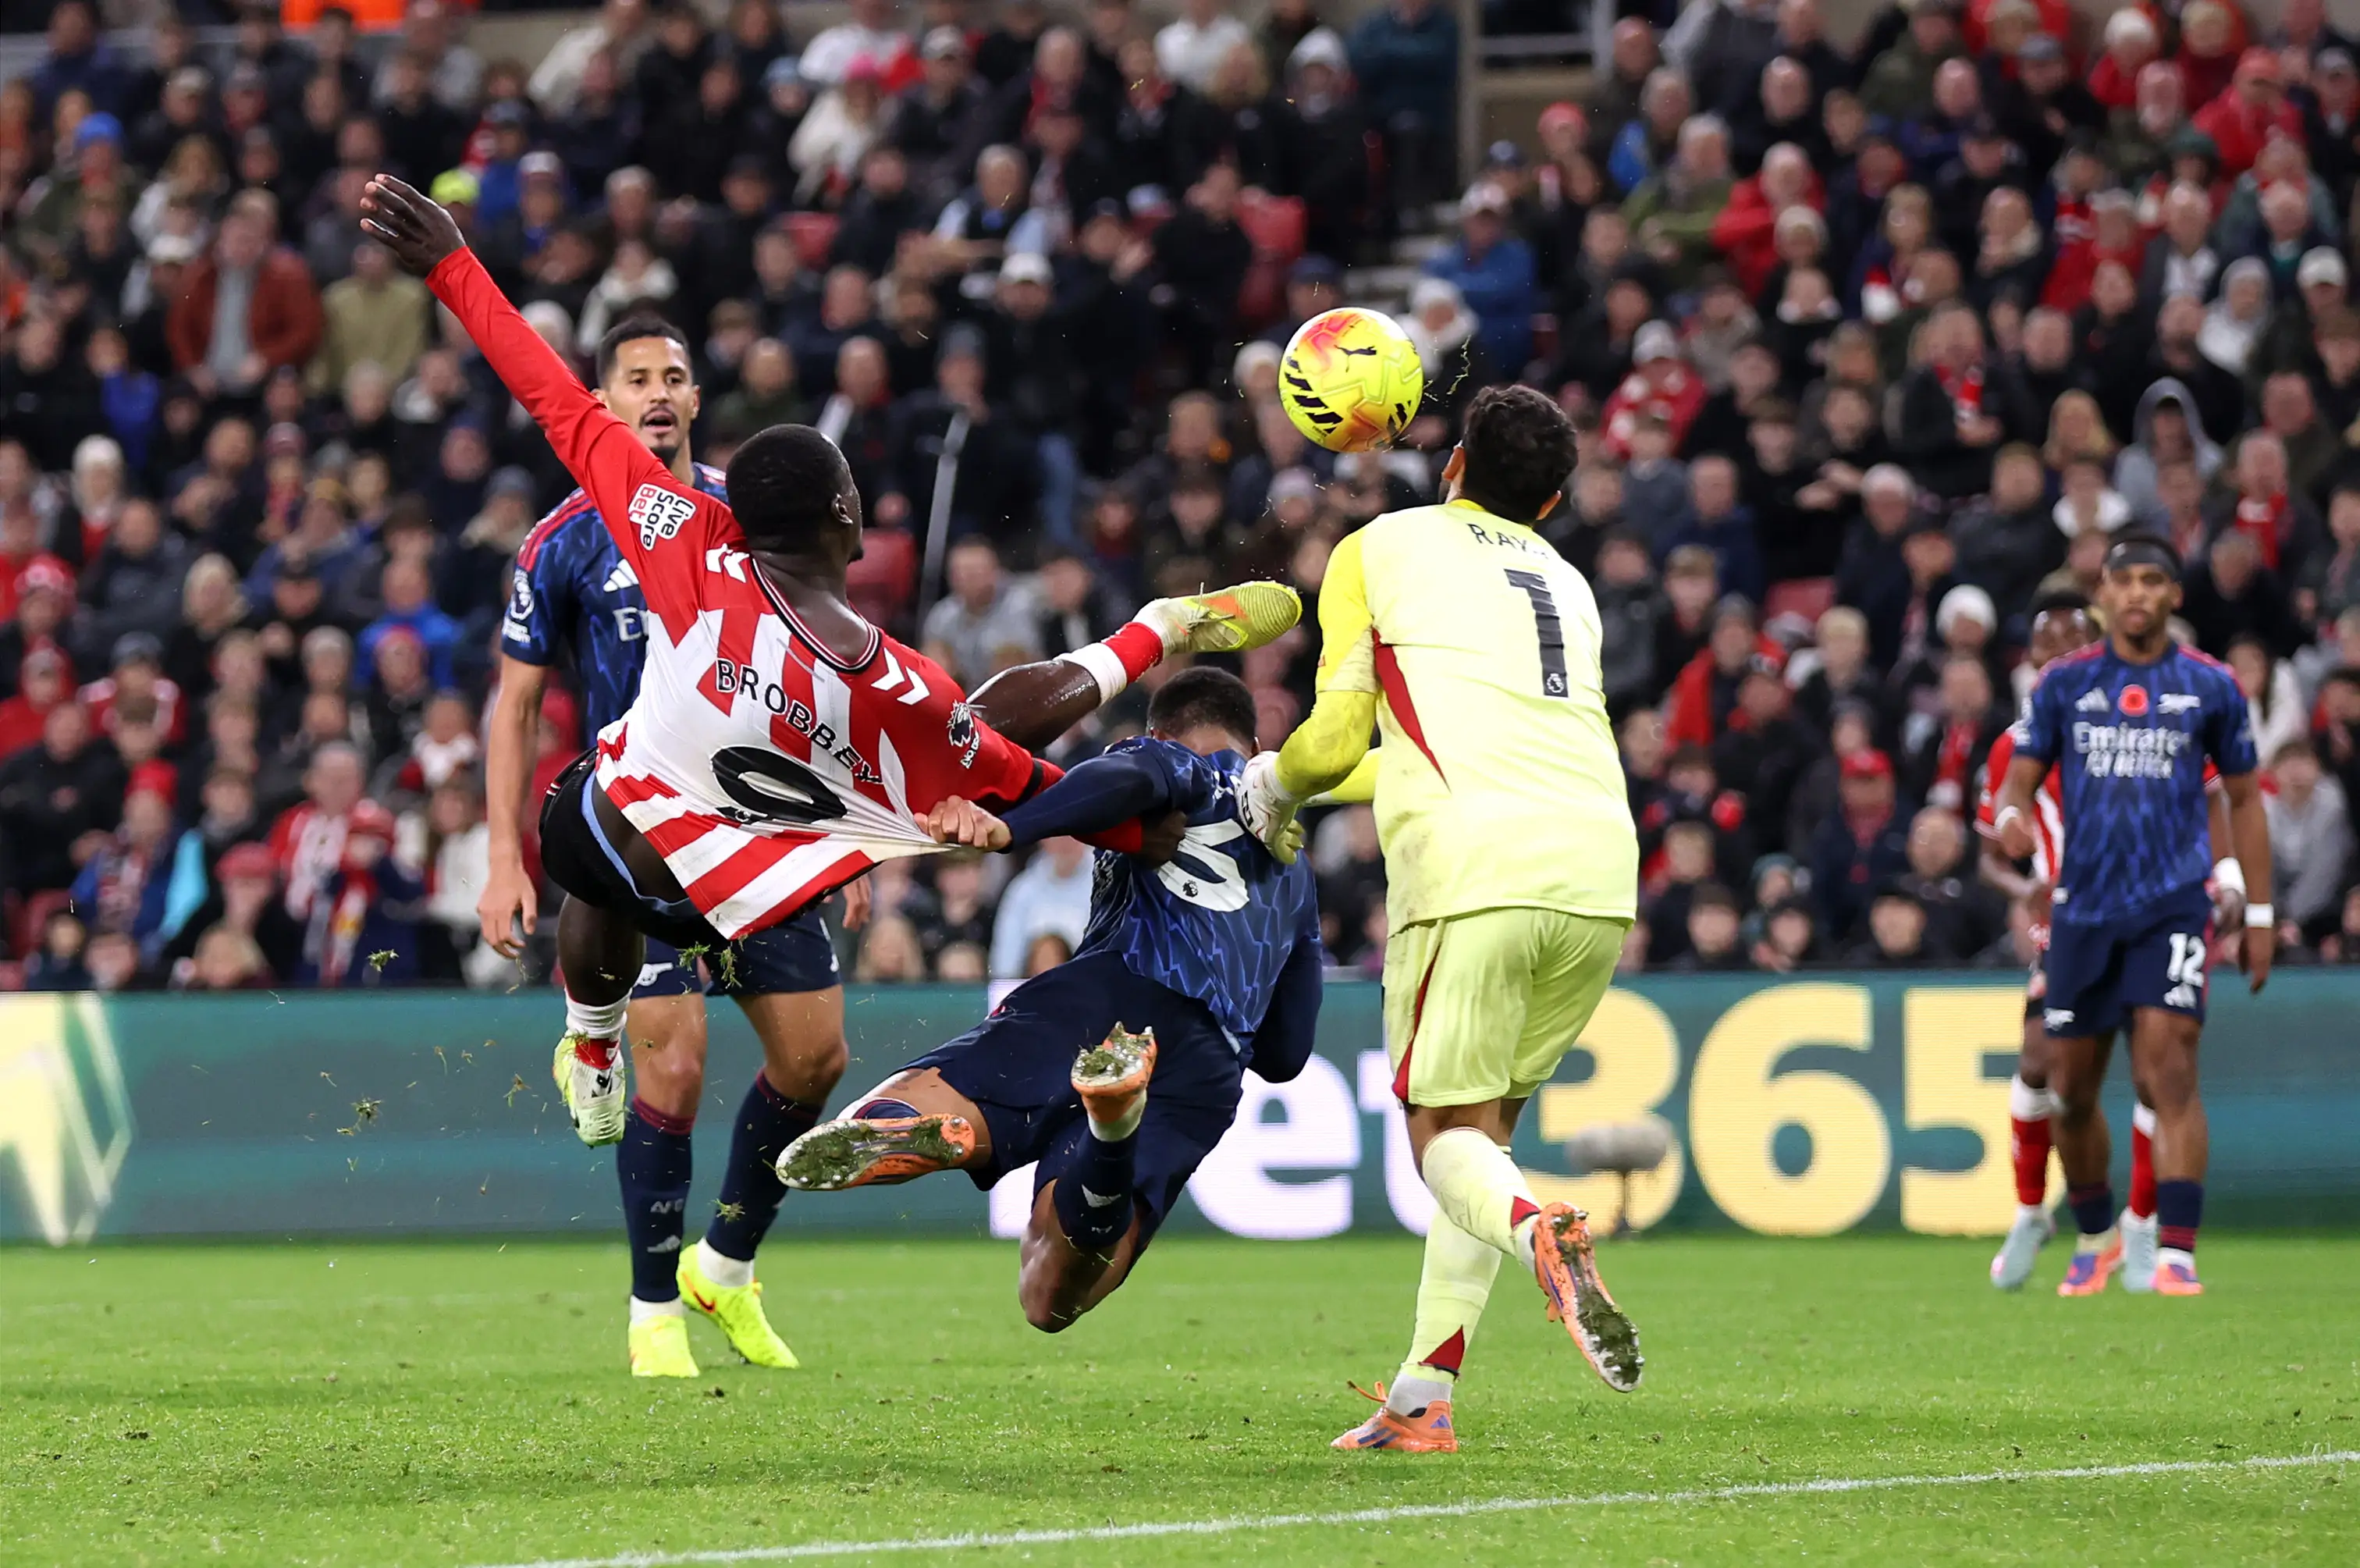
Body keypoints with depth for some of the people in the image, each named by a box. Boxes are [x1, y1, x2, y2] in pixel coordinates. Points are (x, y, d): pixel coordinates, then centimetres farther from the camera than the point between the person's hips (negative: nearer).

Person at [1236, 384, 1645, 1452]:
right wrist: (1324, 784, 49)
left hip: (1471, 868, -5)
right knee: (1484, 1118, 18)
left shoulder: (1379, 550, 15)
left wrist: (1275, 788, 29)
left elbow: (1337, 737, 8)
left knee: (1449, 1134, 0)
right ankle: (1424, 1397, 9)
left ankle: (1539, 1235, -36)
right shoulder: (1567, 586, 30)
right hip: (1599, 871, 5)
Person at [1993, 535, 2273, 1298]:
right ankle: (2095, 1236, 28)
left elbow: (2244, 799, 12)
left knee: (2170, 1071, -16)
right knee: (2072, 1091, 7)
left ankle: (2175, 1254, -19)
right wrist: (2010, 815, -20)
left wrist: (2259, 913, 8)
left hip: (2174, 904, -2)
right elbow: (2019, 780, 5)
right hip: (2083, 908, 2)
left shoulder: (2210, 686, 5)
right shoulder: (2064, 683, 6)